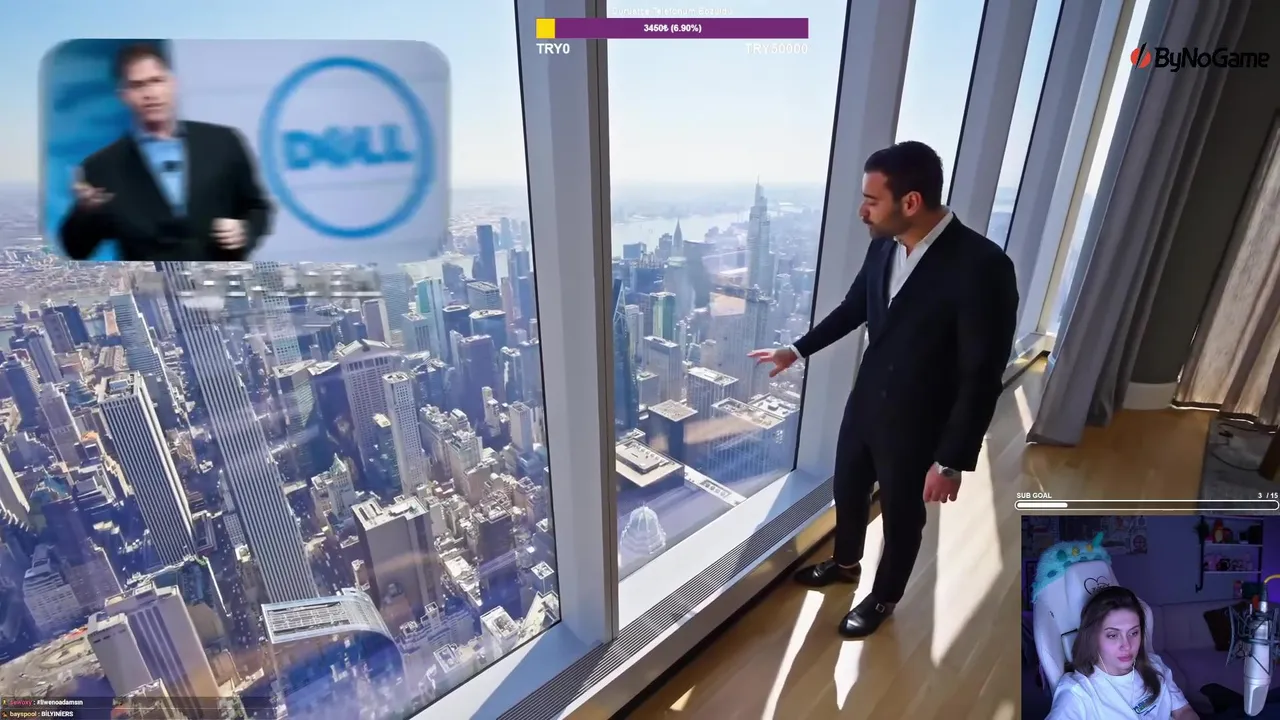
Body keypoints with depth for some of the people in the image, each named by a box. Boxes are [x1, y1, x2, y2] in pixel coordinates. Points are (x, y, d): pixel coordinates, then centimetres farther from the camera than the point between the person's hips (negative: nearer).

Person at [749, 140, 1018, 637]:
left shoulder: (981, 266, -26)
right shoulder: (884, 246, -6)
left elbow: (983, 376, -21)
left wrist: (952, 461, -17)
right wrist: (796, 351, 13)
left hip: (918, 424, -6)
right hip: (865, 402, 6)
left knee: (901, 516, 18)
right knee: (847, 490, 24)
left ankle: (884, 598, 45)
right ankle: (845, 563, 53)